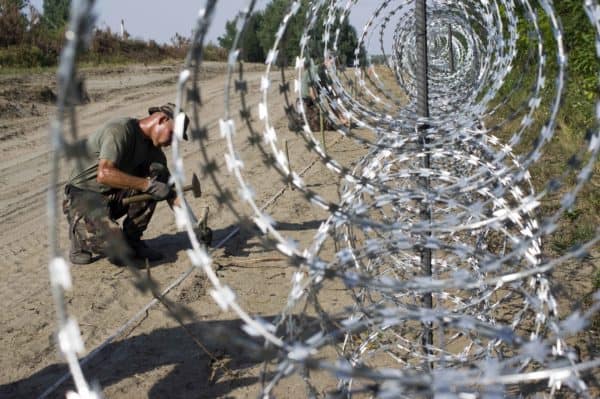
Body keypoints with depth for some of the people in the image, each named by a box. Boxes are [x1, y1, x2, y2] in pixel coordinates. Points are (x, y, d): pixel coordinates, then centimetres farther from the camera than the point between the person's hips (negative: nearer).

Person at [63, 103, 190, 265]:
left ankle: (132, 239, -4)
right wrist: (148, 185, -33)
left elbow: (168, 189, 7)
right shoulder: (120, 130, -20)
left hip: (114, 196, 8)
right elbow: (104, 175, -33)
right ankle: (81, 232, 5)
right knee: (121, 254, -27)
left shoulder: (152, 146, 5)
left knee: (157, 173, -14)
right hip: (84, 196, -8)